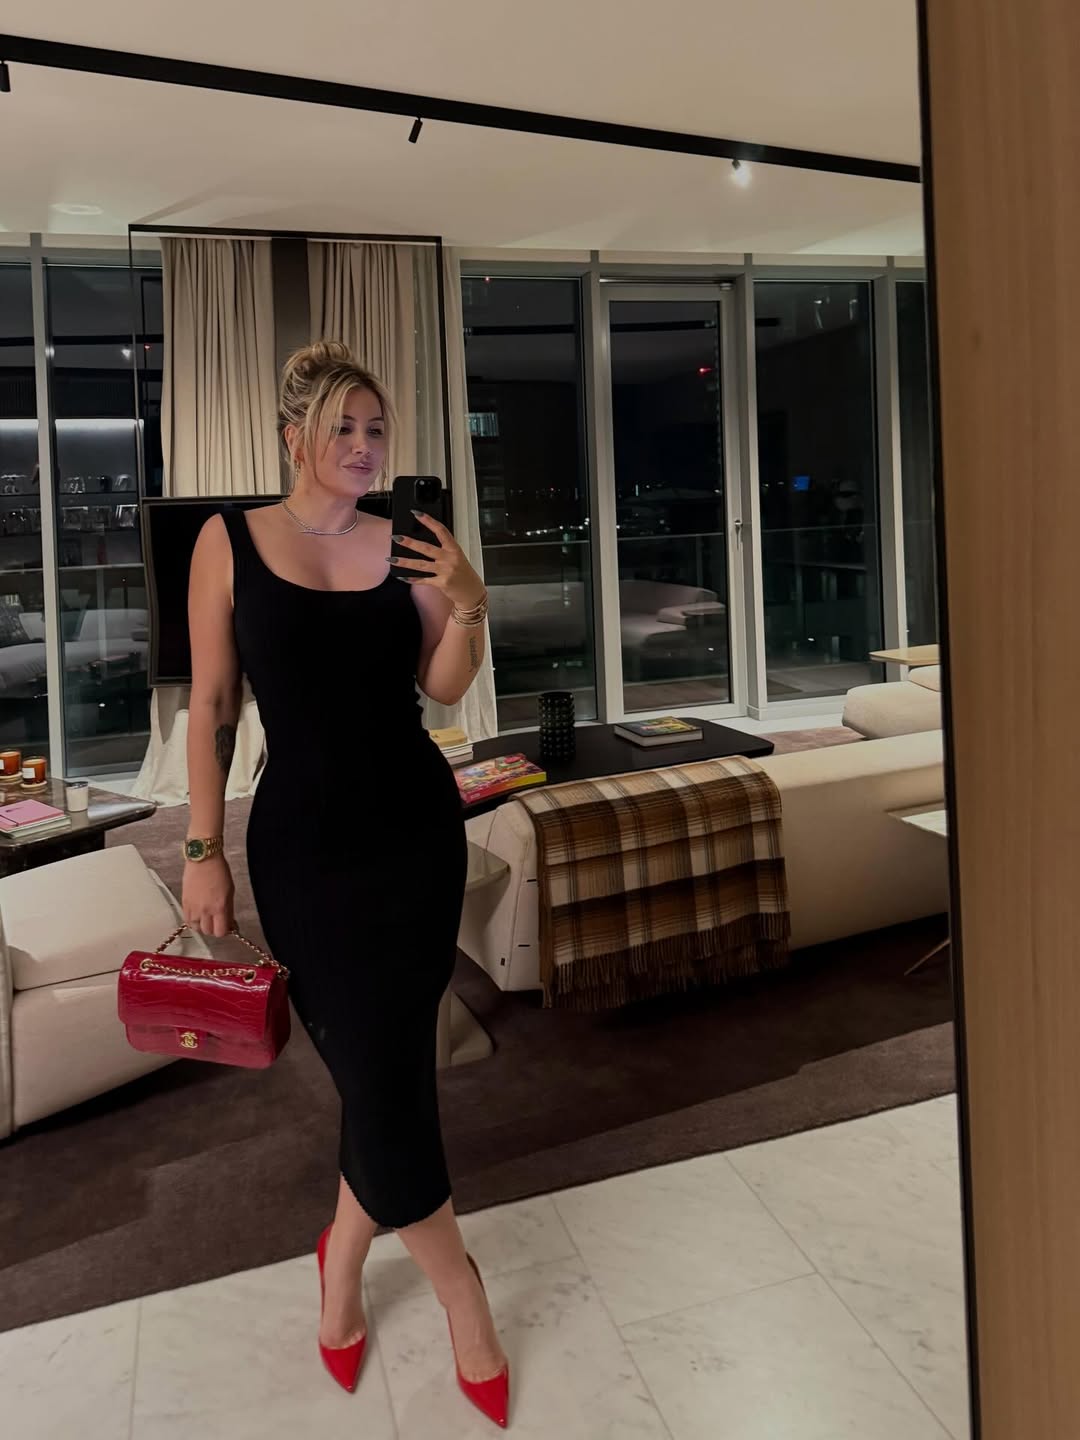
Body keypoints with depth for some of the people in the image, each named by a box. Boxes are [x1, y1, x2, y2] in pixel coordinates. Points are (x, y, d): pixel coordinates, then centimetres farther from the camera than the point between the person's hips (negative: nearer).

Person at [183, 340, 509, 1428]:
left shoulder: (404, 545, 3)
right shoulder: (229, 541, -2)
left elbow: (444, 687, 3)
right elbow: (211, 705, -1)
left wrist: (468, 606, -15)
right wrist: (204, 850, -3)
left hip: (415, 827, 3)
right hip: (302, 838, -2)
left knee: (385, 1062, 9)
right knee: (376, 1070, 0)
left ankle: (342, 1254, 38)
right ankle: (460, 1293, 22)